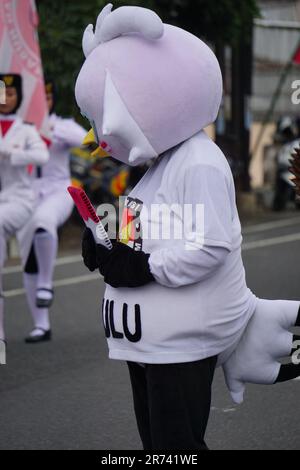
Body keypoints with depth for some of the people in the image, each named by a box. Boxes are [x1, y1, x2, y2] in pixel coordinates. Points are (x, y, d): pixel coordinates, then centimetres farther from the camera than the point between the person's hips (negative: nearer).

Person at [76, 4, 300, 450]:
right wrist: (108, 248, 1)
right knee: (156, 443, 17)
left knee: (178, 445, -5)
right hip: (150, 337, 10)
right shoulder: (164, 162, 15)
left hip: (182, 343, -10)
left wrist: (146, 268, -23)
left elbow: (211, 245, -27)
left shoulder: (200, 165, -18)